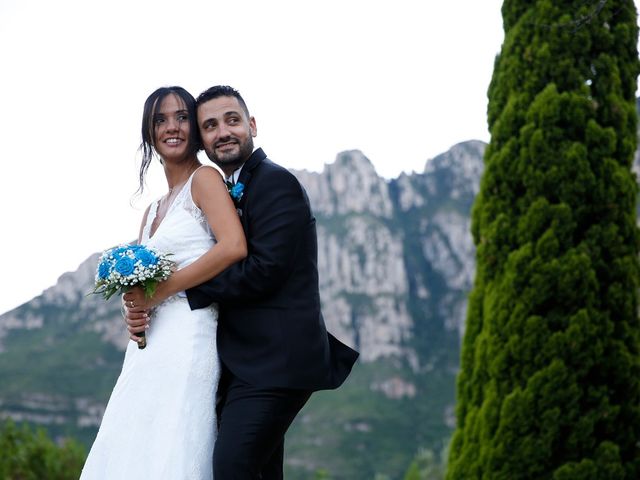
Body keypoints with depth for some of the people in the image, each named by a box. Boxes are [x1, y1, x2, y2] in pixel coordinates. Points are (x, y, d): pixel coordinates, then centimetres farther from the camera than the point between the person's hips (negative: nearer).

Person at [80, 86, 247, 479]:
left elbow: (234, 248, -17)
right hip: (148, 349, 8)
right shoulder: (152, 212, 22)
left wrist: (160, 292, -13)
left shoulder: (205, 179, -1)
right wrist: (135, 312, -1)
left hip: (187, 342, -8)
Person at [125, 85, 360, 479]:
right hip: (250, 363, 10)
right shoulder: (228, 194, 19)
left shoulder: (276, 182, -9)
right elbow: (225, 274, 13)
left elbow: (265, 271, -19)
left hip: (274, 361, -10)